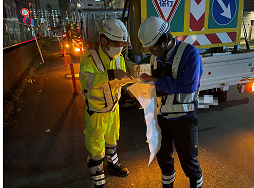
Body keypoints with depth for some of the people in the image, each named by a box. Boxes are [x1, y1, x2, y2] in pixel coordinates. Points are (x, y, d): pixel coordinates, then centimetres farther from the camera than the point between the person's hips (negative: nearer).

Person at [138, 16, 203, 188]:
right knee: (163, 157, 21)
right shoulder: (155, 56, 2)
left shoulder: (189, 53, -17)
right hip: (161, 116, 5)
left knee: (188, 159, 14)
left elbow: (188, 85, -27)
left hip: (183, 118, -5)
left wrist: (156, 81, -20)